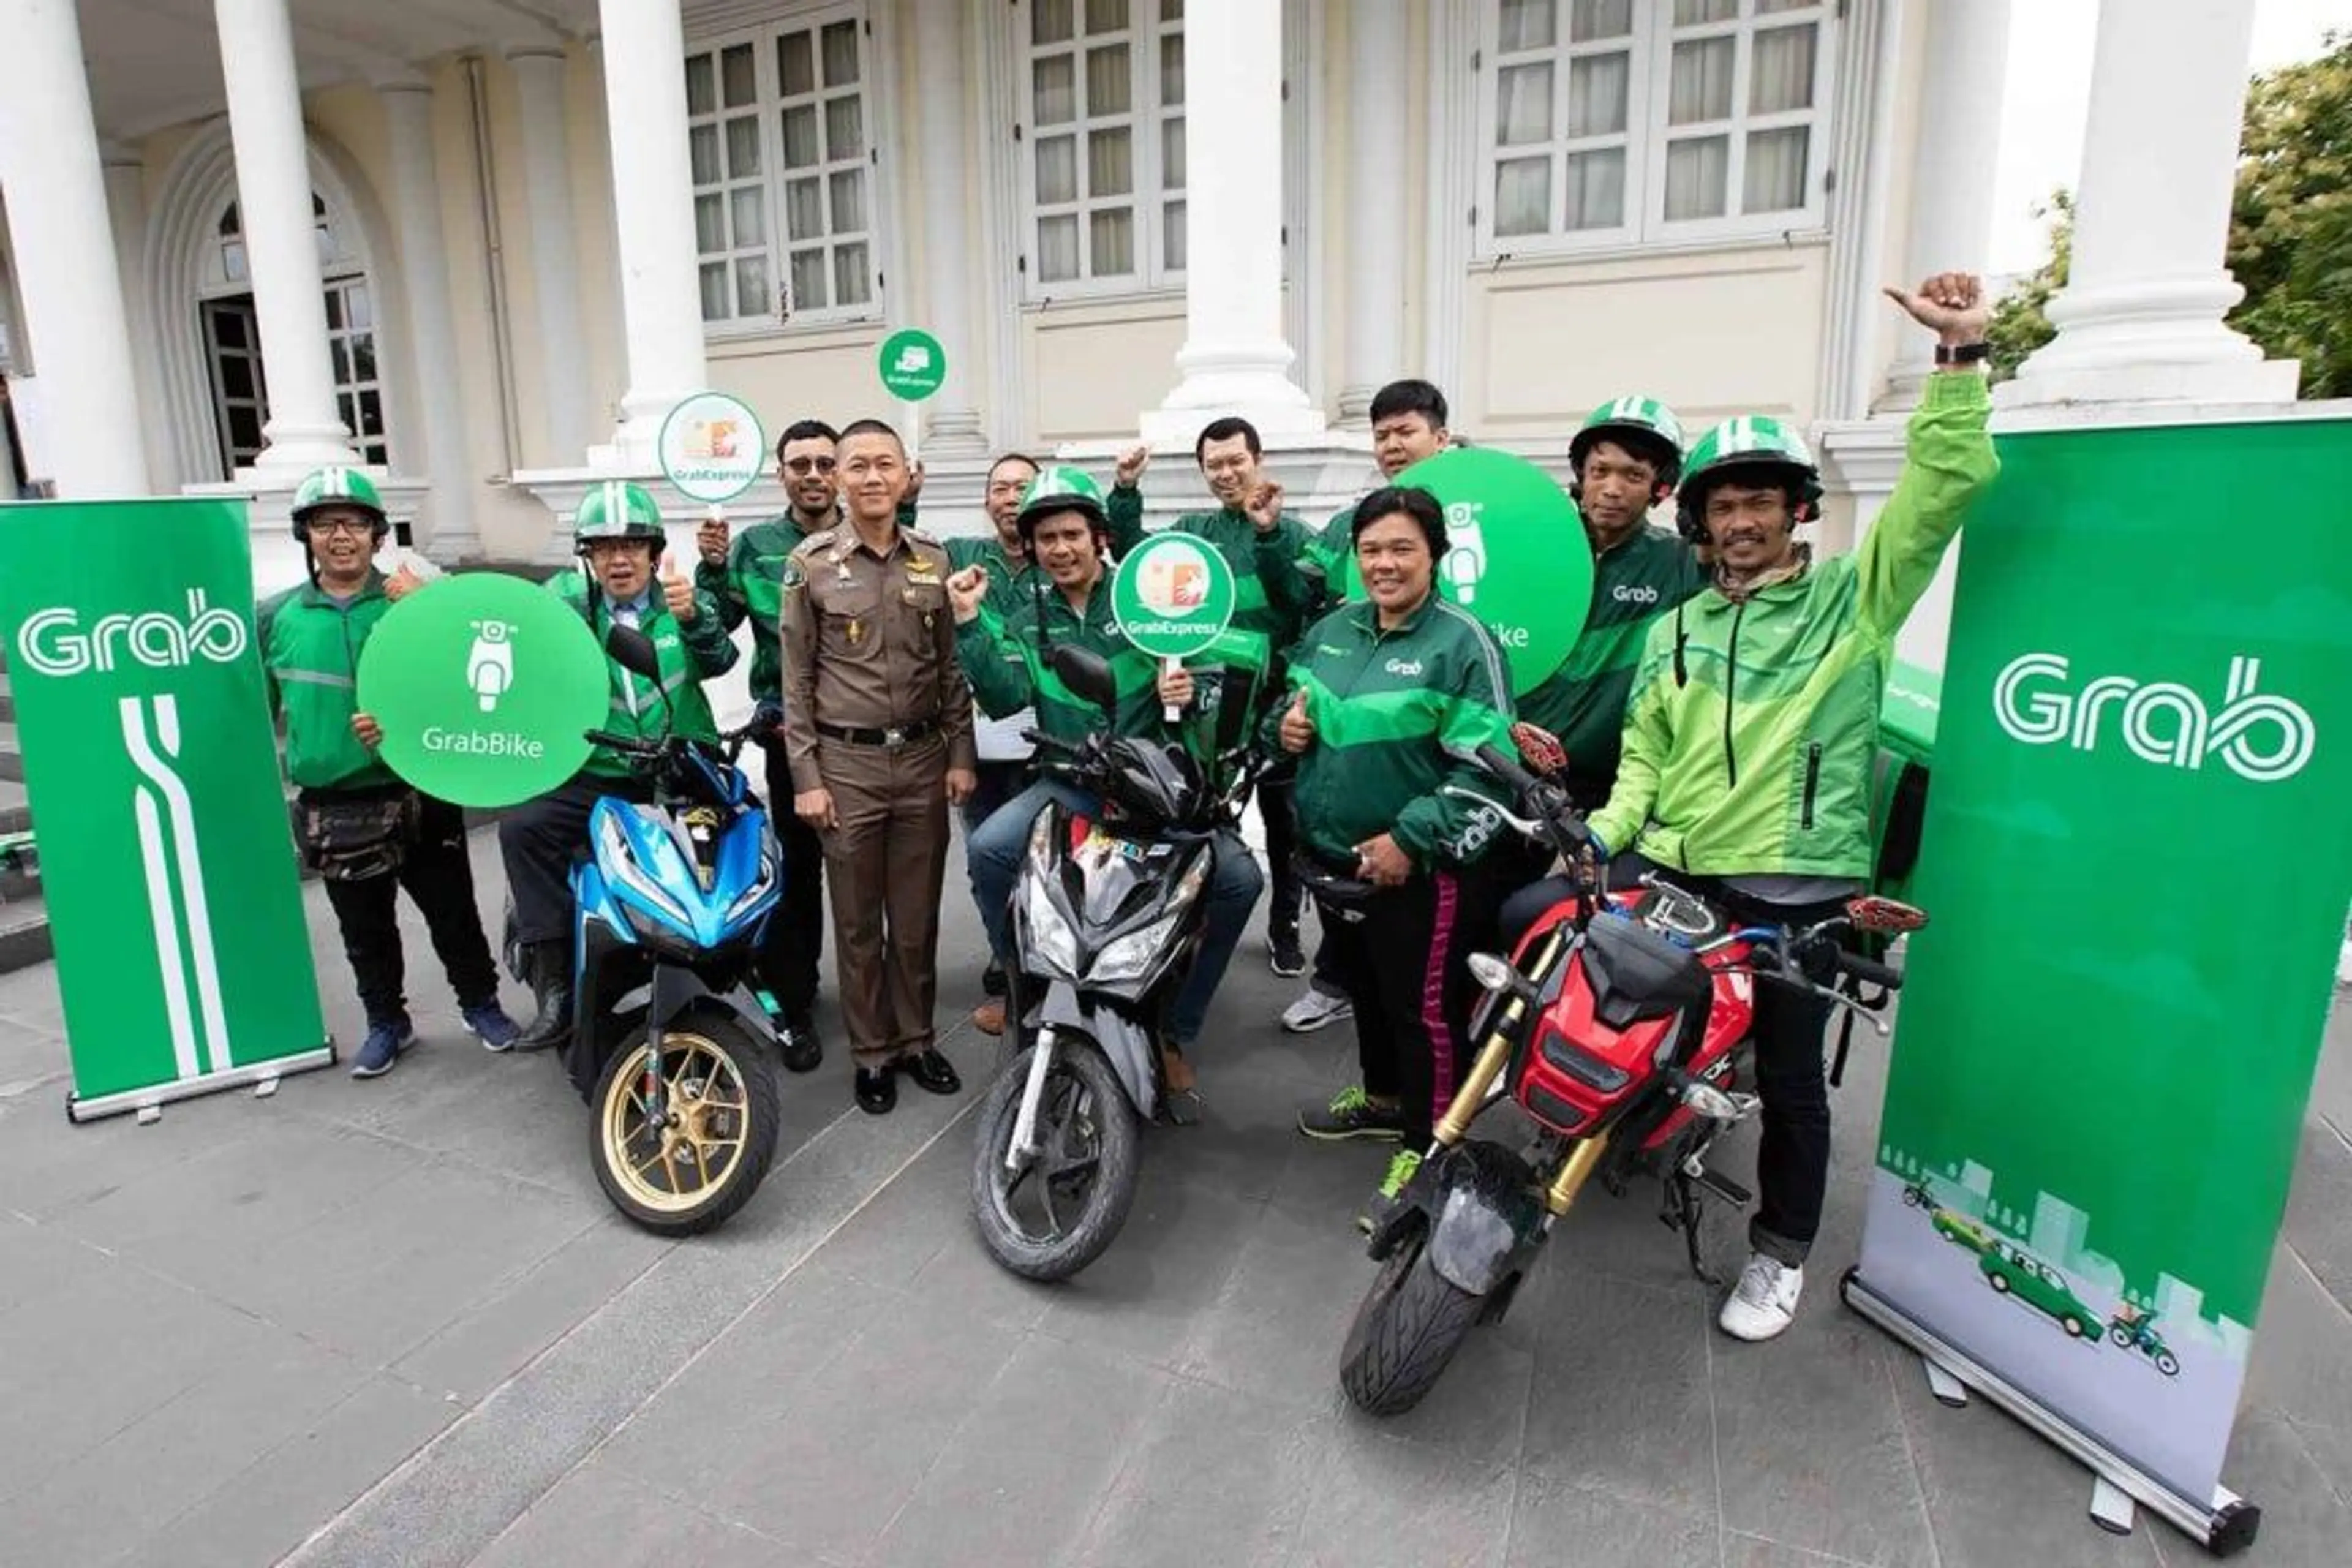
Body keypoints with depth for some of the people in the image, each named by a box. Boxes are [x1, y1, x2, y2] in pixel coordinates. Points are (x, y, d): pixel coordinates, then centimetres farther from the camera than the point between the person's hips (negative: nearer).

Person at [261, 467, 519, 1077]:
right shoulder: (276, 618, 3)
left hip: (420, 795, -2)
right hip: (333, 811, 2)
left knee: (452, 912, 9)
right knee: (365, 930, 15)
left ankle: (481, 1003, 27)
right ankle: (386, 1021, 31)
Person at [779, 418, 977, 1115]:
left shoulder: (933, 559, 6)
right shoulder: (811, 563, -2)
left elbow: (951, 668, 9)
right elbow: (796, 680, -2)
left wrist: (961, 754, 3)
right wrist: (806, 777, -6)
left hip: (924, 758, 2)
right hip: (846, 762, -2)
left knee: (918, 915, 11)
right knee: (858, 921, 7)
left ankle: (916, 1039, 27)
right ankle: (872, 1052, 22)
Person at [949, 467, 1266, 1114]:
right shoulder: (1024, 625, 12)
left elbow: (1198, 684, 6)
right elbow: (1003, 698, -6)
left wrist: (1190, 691, -17)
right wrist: (969, 624, -14)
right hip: (1069, 782, 1)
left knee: (1240, 878, -20)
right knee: (989, 848, -27)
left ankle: (1177, 1030, -2)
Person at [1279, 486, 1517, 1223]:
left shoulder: (1462, 641, -14)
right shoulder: (1332, 630, 7)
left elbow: (1484, 766, -19)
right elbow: (1298, 708, 22)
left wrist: (1408, 839, -23)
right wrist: (1288, 726, -2)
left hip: (1417, 867, -7)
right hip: (1331, 855, 7)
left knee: (1424, 1007, 4)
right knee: (1365, 988, 23)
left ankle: (1428, 1144, 21)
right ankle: (1382, 1097, 45)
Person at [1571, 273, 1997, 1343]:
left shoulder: (1854, 596, 5)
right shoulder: (1675, 632, 16)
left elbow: (1943, 488, -7)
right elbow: (1644, 756, 12)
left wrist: (1959, 355, -15)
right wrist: (1601, 835, -3)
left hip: (1799, 887, -4)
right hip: (1674, 869, 4)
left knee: (1789, 1077, 5)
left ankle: (1781, 1250, 28)